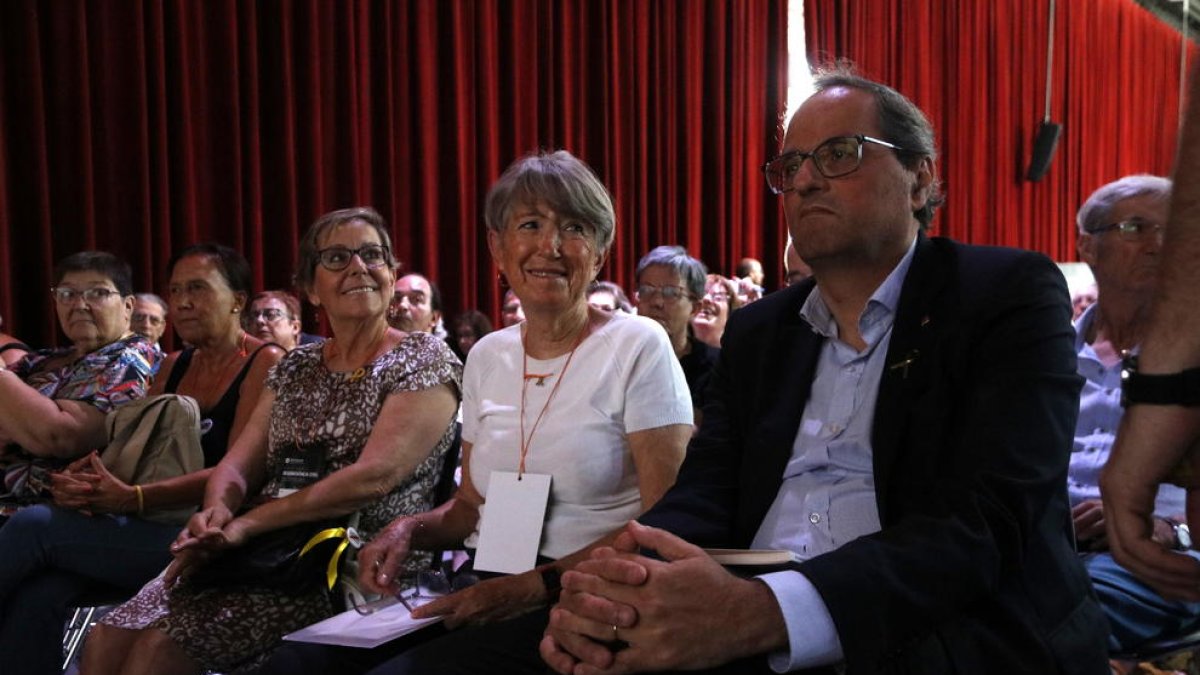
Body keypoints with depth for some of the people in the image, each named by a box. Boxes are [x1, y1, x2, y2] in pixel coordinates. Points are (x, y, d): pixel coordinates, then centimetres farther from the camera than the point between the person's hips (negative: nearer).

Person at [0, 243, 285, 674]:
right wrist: (79, 481, -11)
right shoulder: (173, 366, 19)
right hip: (153, 530, 6)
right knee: (39, 594, -26)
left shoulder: (265, 363, -2)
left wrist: (131, 498, -25)